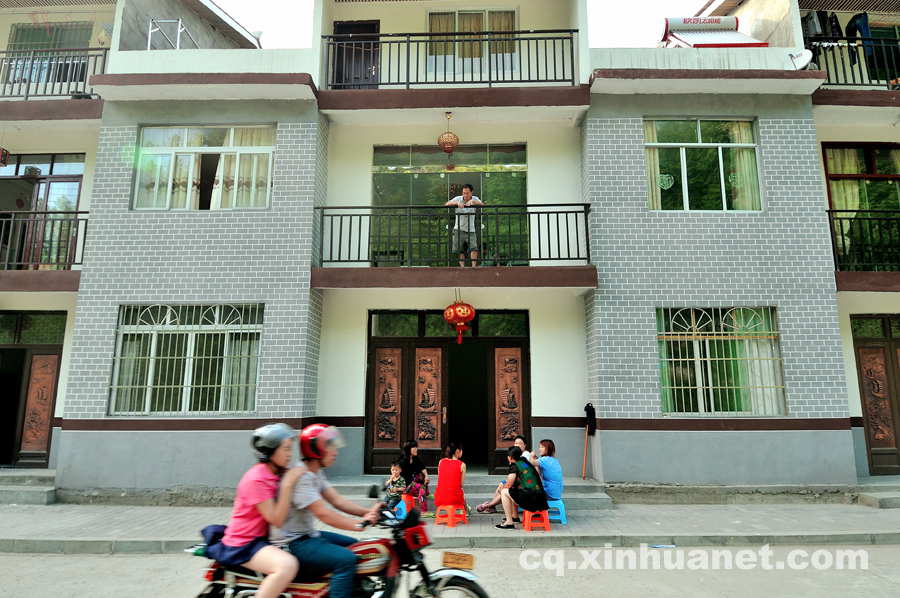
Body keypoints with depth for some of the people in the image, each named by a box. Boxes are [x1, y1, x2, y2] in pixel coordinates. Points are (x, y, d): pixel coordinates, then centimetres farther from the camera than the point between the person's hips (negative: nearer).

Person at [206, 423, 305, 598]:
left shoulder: (276, 473, 6)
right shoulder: (256, 479, -21)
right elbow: (276, 519, -22)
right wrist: (287, 484, -27)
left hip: (263, 537, 9)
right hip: (244, 544, -9)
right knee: (288, 565, -33)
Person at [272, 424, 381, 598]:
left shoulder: (316, 472, 10)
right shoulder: (300, 477, -22)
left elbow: (337, 500, 4)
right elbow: (322, 513, -27)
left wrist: (368, 512, -9)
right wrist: (359, 524, -28)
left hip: (309, 535, 11)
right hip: (293, 543, -10)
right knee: (346, 559, -25)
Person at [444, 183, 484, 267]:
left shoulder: (475, 199, 2)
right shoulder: (458, 198, -2)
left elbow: (482, 204, -17)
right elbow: (447, 204, -16)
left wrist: (472, 201, -34)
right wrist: (457, 203, -34)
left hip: (470, 230, 0)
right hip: (459, 229, 0)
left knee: (474, 248, -14)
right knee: (460, 251, 1)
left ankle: (474, 266, -11)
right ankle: (462, 267, 8)